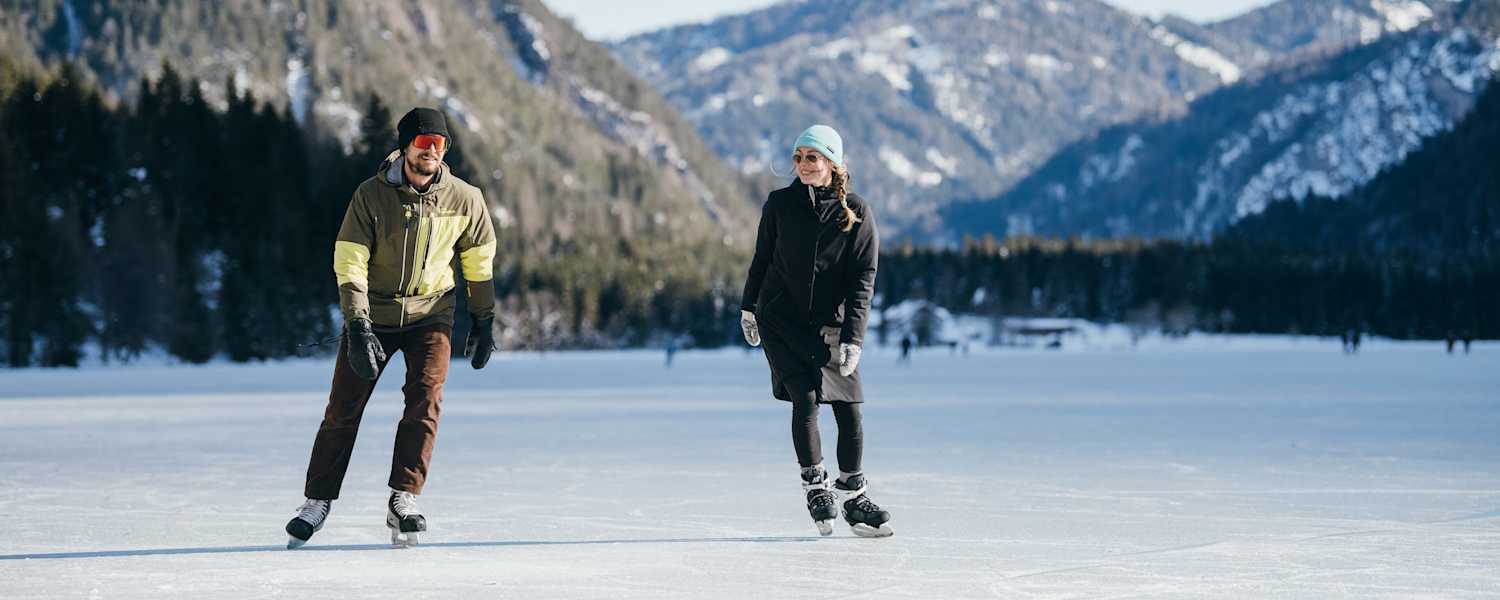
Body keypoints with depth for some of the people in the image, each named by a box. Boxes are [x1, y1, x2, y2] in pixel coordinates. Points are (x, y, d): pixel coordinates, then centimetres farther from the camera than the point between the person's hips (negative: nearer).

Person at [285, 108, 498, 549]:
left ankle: (403, 500, -13)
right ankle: (318, 502, 13)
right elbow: (349, 263, -15)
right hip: (373, 314, -1)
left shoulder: (464, 199, -8)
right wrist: (358, 328, -23)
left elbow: (479, 260, 6)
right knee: (343, 409, 0)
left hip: (430, 312, 1)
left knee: (425, 400, -18)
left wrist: (483, 321, 9)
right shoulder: (371, 195, -14)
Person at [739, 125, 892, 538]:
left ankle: (852, 494, 14)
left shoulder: (856, 214, -4)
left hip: (830, 326, 1)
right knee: (805, 400, -15)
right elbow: (762, 258, 12)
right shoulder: (780, 204, -1)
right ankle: (814, 484, 0)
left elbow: (862, 280, -7)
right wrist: (749, 307, 17)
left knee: (849, 410, 0)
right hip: (780, 320, -1)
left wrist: (852, 338, -14)